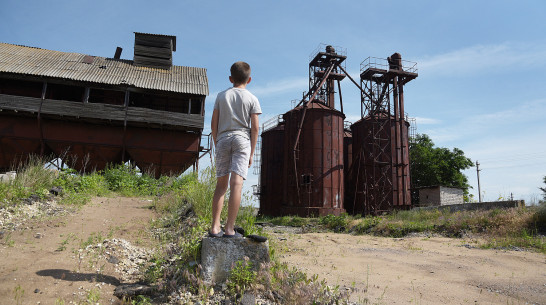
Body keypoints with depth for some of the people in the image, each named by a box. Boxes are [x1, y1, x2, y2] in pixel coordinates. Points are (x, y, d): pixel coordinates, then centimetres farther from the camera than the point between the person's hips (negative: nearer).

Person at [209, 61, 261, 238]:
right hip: (242, 139, -2)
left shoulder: (221, 96, 11)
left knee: (221, 184, 8)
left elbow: (214, 123, 9)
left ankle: (215, 227, 5)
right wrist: (251, 153, 4)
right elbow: (255, 127, 0)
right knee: (236, 184, -6)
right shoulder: (252, 99, 5)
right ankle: (229, 229, -8)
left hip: (223, 139, 3)